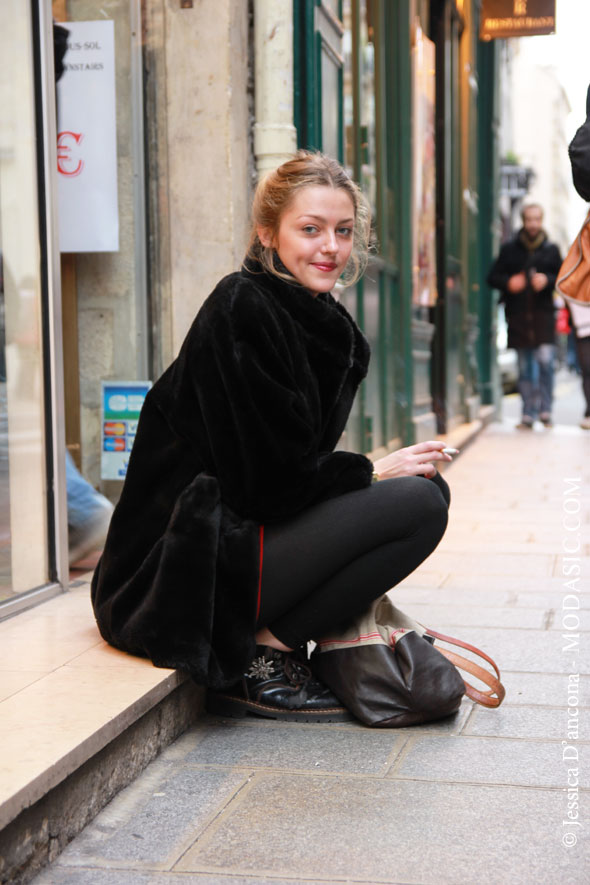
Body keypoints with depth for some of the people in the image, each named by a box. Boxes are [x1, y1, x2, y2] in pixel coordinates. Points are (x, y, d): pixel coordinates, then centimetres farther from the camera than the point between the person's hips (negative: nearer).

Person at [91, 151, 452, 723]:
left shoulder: (321, 321, 11)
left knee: (427, 486, 10)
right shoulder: (241, 311, -16)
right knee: (418, 502, -17)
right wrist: (375, 473, -7)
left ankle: (274, 641, 4)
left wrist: (382, 469, 0)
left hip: (242, 531, 10)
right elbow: (269, 478, -19)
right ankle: (262, 660, -8)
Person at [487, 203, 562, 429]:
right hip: (518, 315, 1)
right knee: (524, 367, 4)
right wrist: (508, 282, -11)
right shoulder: (509, 249, 8)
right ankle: (528, 414, 10)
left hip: (543, 313, -1)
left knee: (545, 361, -12)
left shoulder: (551, 250, 9)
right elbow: (493, 276, 9)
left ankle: (545, 410, -1)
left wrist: (547, 280, -10)